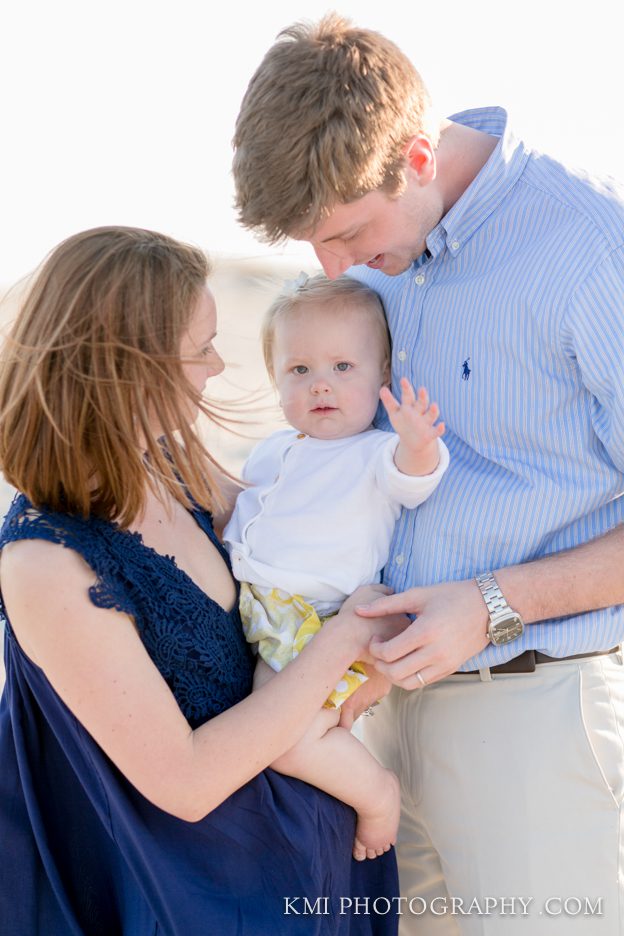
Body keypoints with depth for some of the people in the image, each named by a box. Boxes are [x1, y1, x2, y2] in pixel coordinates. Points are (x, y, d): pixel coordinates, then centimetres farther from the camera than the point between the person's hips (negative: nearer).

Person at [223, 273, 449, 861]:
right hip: (240, 606, 9)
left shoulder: (377, 454, -5)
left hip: (316, 621, -8)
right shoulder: (273, 452, 19)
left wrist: (419, 447, -49)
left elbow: (410, 476, -28)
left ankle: (376, 791, 4)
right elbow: (236, 514, 32)